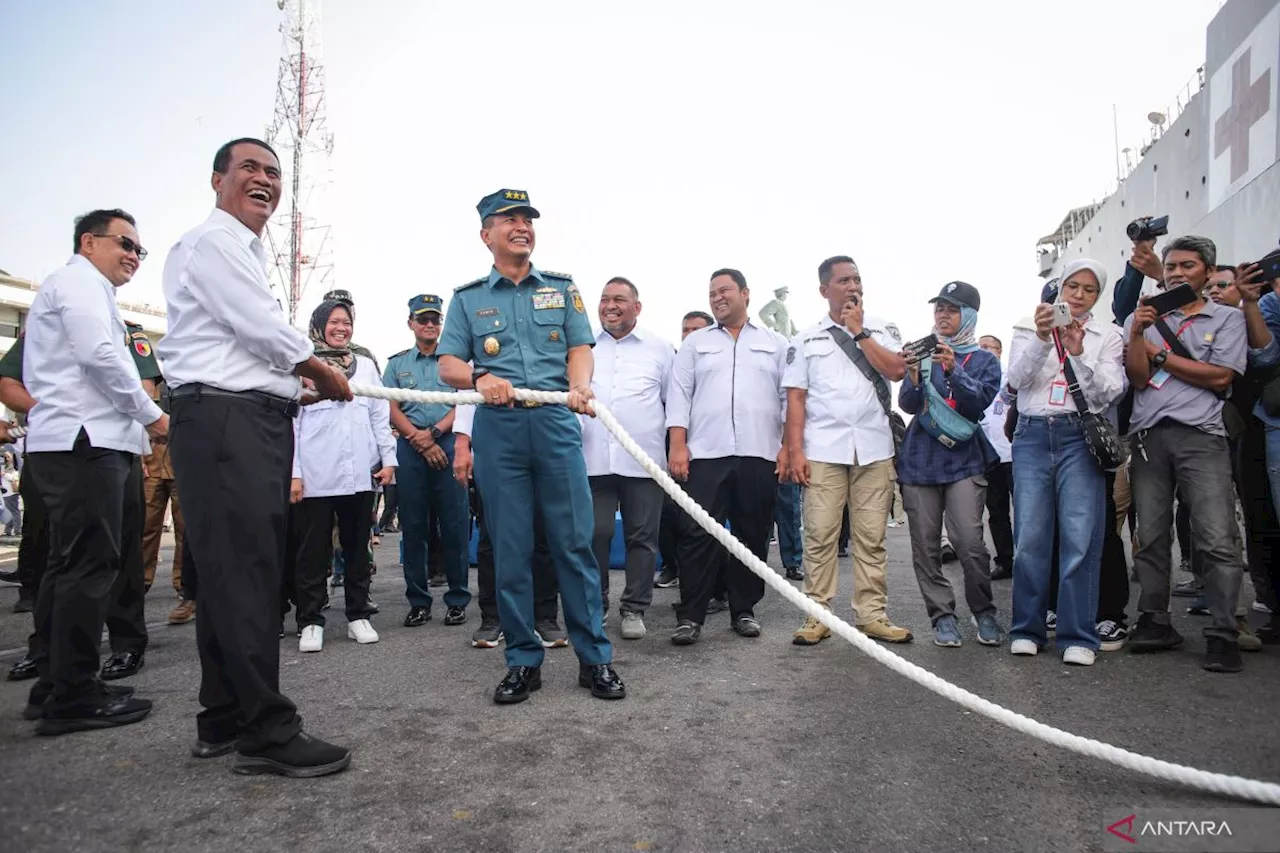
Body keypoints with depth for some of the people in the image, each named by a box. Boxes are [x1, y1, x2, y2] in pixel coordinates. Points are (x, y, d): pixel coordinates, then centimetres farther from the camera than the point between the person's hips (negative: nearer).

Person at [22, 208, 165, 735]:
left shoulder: (76, 288, 27)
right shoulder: (81, 282, -3)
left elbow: (35, 377, 27)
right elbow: (99, 354, -19)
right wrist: (152, 415, -10)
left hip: (68, 443, 11)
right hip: (85, 442, -11)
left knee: (69, 563, 12)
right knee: (92, 563, -11)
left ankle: (55, 684, 19)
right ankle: (74, 696, -7)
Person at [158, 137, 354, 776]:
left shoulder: (247, 252, 28)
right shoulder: (211, 241, -4)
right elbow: (263, 327, -13)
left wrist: (302, 384, 14)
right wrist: (325, 375, 1)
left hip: (255, 420, 10)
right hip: (223, 418, -10)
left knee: (234, 573, 10)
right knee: (246, 573, -11)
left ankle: (223, 721, 19)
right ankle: (266, 731, -7)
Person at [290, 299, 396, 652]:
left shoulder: (366, 366, 15)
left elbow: (380, 416, 14)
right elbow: (290, 422, 0)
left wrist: (388, 458, 5)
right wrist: (293, 473, -6)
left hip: (360, 474, 3)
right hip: (316, 476, -3)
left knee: (358, 547, 9)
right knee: (315, 550, 2)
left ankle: (358, 615, 18)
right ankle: (311, 621, 11)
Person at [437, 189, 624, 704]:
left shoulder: (562, 289, 16)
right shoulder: (468, 298, 15)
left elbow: (580, 347, 6)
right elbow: (448, 364, 9)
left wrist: (579, 385, -15)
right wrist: (480, 378, -13)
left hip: (556, 424, 0)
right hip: (498, 430, 1)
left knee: (575, 542, -2)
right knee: (510, 550, 3)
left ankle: (594, 658, 7)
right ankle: (523, 661, 15)